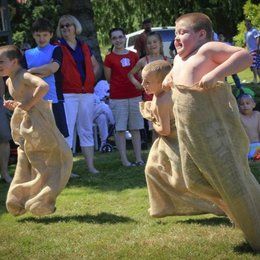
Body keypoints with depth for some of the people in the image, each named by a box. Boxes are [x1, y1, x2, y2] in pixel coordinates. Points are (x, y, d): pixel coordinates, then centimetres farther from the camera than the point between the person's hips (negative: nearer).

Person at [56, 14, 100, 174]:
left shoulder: (85, 48, 14)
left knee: (87, 130, 10)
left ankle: (91, 165, 15)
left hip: (87, 93, 5)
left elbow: (96, 66, 25)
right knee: (67, 130, -8)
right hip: (68, 95, -5)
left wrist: (91, 80, 11)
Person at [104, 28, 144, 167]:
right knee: (120, 129, -2)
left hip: (135, 95, 4)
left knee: (136, 129, 7)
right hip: (118, 97, -3)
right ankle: (124, 159, 1)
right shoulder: (109, 58, -2)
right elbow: (109, 78, 3)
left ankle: (139, 158, 11)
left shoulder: (133, 56, 9)